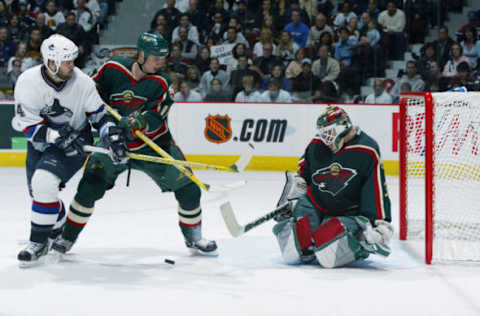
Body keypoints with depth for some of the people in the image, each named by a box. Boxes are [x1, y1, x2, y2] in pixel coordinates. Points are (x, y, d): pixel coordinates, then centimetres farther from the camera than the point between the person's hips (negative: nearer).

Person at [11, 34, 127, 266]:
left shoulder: (82, 82, -16)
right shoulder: (27, 82, -19)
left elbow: (99, 114, -5)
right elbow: (28, 125, -20)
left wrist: (112, 136, -21)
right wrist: (57, 136, -31)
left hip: (74, 142, -3)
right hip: (39, 143, 3)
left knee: (44, 182, -24)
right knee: (38, 190, 12)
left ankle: (39, 242, -12)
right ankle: (59, 231, 42)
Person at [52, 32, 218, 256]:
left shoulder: (162, 83, -11)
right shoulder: (112, 70, -10)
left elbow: (155, 118, -24)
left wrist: (137, 123, -43)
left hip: (153, 143, 1)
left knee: (187, 188, -4)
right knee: (90, 186, -13)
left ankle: (193, 237, 17)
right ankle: (68, 236, 3)